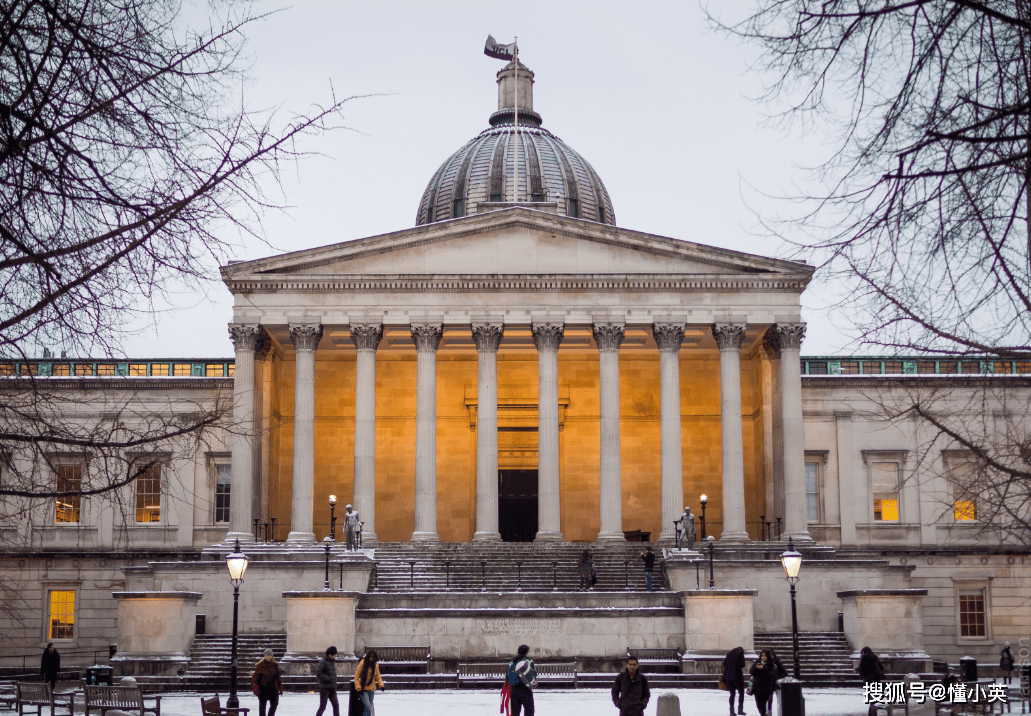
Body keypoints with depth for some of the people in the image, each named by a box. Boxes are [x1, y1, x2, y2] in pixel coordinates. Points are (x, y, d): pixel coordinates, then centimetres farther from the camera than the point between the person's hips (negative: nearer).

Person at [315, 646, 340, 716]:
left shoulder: (333, 662, 14)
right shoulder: (323, 661, -11)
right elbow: (318, 673, -18)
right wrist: (328, 679, -18)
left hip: (332, 688, 8)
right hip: (325, 688, -8)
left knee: (336, 705, 3)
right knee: (322, 706, -3)